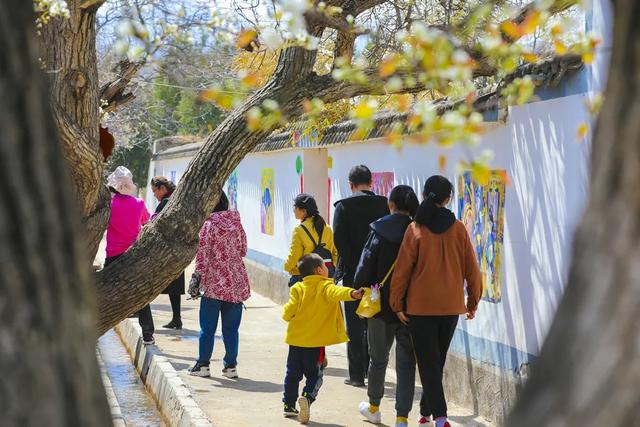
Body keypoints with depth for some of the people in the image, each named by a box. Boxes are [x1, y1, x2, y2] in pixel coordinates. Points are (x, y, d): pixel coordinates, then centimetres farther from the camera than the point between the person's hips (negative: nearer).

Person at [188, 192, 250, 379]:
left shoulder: (208, 225, -10)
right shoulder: (236, 223, 5)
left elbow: (202, 256, -12)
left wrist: (197, 279, -7)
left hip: (215, 283, -4)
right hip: (237, 281, 5)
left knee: (208, 326, 6)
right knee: (231, 327, 9)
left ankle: (203, 364, 11)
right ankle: (231, 365, 11)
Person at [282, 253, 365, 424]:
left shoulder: (297, 288, -1)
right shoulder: (326, 287, -8)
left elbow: (287, 314, -6)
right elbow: (336, 292, -32)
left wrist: (288, 315, 17)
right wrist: (351, 294, -48)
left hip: (296, 340, 3)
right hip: (315, 341, -3)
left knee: (293, 373, 17)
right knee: (314, 375, 6)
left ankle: (289, 405, 22)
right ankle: (308, 397, -20)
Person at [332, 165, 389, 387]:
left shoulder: (343, 206, -6)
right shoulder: (384, 205, 1)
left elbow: (339, 240, -13)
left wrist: (354, 265, -7)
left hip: (353, 275, -3)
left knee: (355, 326, 4)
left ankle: (357, 374, 4)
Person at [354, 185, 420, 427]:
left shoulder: (379, 233, -8)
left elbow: (365, 270, -7)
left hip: (382, 307, 0)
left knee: (378, 358, 18)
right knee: (406, 363, 5)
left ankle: (373, 408, 36)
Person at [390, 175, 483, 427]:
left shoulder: (416, 229, -7)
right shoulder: (458, 229, -2)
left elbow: (403, 268, -7)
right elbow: (471, 267, 3)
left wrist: (397, 303, 0)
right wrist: (473, 301, 14)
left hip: (420, 305, -3)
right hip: (451, 305, 3)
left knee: (428, 362, 1)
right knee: (437, 361, 16)